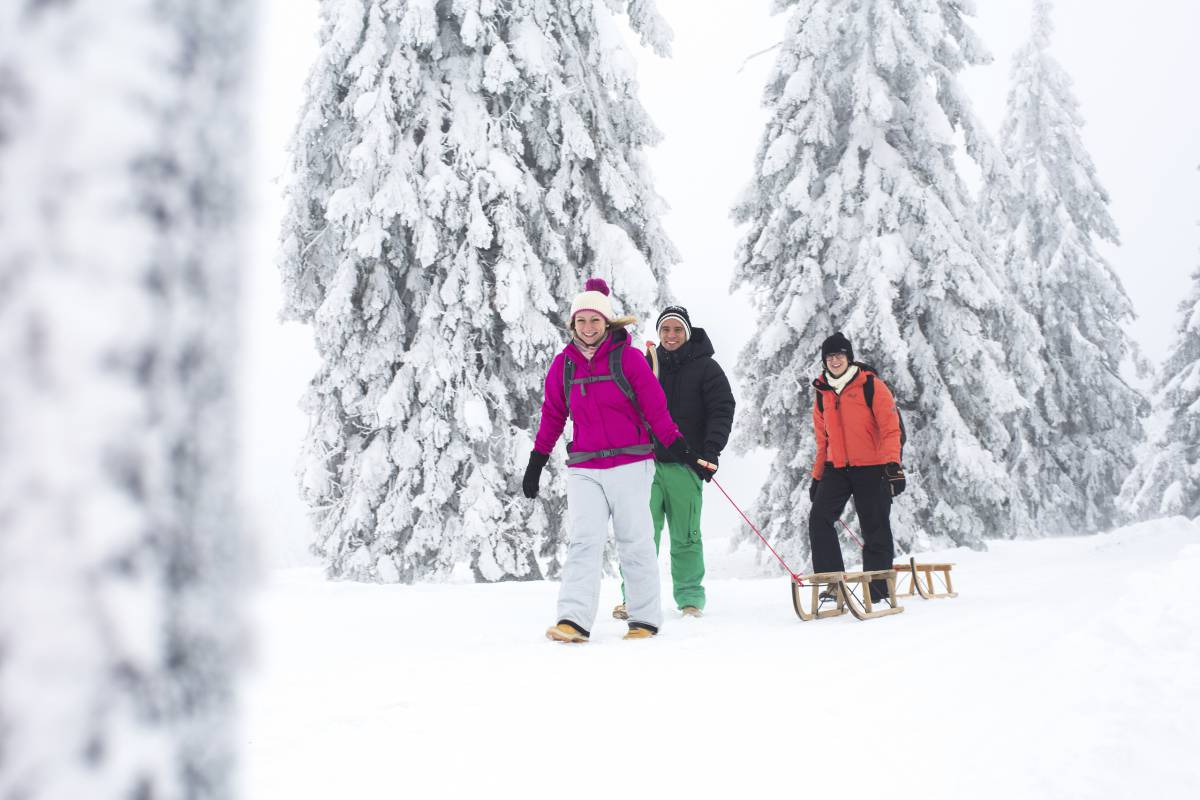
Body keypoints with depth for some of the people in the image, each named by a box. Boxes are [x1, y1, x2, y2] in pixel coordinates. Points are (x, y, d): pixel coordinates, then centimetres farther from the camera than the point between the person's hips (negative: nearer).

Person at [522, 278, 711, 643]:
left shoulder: (628, 357, -2)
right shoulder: (564, 364, 8)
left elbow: (656, 408, -3)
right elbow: (552, 416, 15)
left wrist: (681, 450, -5)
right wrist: (536, 462, 14)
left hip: (629, 465, -2)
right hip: (584, 469, 2)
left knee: (635, 543, 3)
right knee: (583, 541, -8)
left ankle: (645, 619, 13)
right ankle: (574, 620, -16)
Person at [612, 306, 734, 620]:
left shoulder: (705, 367, 5)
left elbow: (722, 409, -1)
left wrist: (711, 450, -13)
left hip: (685, 464, -2)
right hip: (648, 461, 2)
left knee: (685, 536, 2)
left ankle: (690, 597, 14)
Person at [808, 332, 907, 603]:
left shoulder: (872, 387, -5)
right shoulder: (822, 395, 11)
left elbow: (891, 428, -9)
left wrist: (893, 464, -20)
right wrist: (817, 476, 16)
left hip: (872, 469, -4)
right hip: (837, 469, 5)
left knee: (876, 530, 1)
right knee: (819, 520, -11)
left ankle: (877, 591, 10)